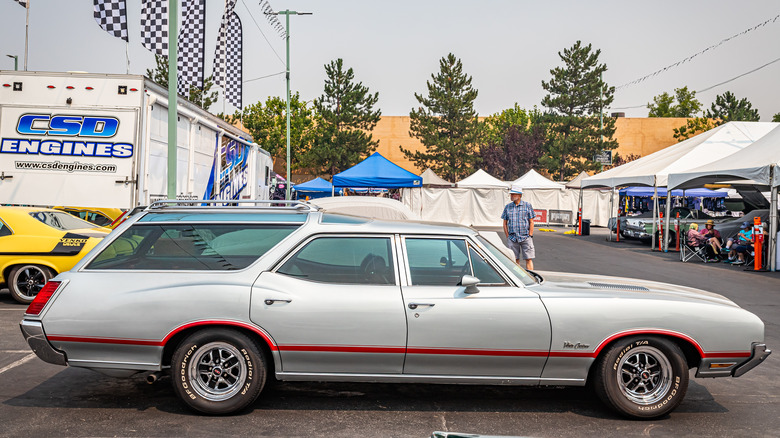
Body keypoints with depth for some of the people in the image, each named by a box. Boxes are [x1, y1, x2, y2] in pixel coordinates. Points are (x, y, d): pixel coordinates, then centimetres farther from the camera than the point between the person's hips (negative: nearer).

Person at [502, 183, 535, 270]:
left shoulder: (527, 205, 2)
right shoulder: (508, 207, 7)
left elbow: (531, 222, 1)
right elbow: (505, 223, 11)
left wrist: (530, 236, -5)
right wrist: (507, 237, 3)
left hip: (525, 238, -2)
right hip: (512, 239, 2)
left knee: (528, 259, -4)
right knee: (515, 260, 4)